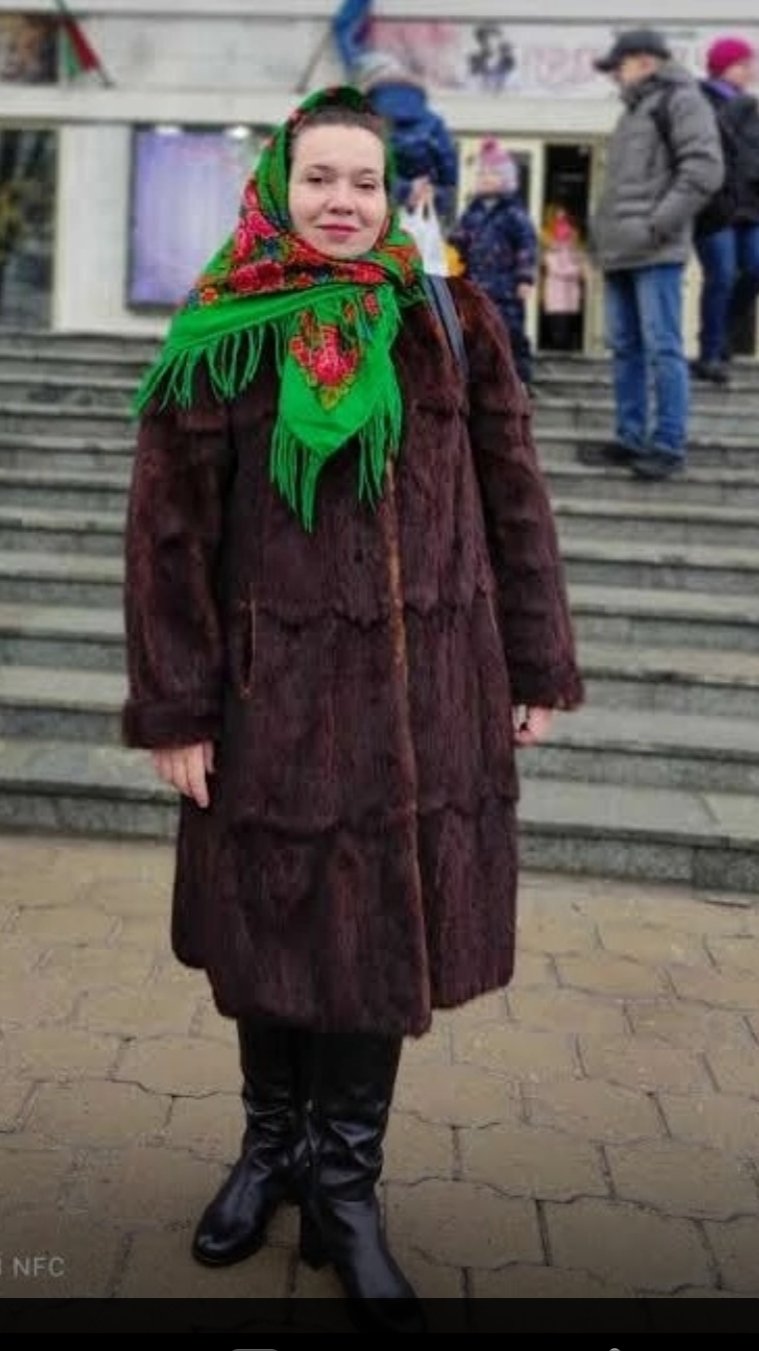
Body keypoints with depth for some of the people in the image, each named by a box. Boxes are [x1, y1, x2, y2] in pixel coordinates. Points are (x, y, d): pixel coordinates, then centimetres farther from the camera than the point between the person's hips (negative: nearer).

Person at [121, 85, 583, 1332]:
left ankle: (345, 1190, 26)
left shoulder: (452, 323, 3)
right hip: (273, 684, -1)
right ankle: (273, 1143, 38)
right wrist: (175, 707, -6)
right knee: (269, 924, 13)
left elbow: (513, 501, 5)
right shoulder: (219, 338, -2)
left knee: (387, 928, 7)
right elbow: (169, 531, -3)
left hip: (423, 688, 1)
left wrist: (538, 666, 4)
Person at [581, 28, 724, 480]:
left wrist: (658, 225, -16)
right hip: (620, 251, 9)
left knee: (662, 348, -9)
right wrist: (605, 230, 16)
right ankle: (631, 439, 15)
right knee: (626, 348, 9)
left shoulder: (681, 100, -2)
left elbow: (705, 169, -13)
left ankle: (669, 445, -6)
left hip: (656, 253, -9)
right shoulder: (635, 110, 24)